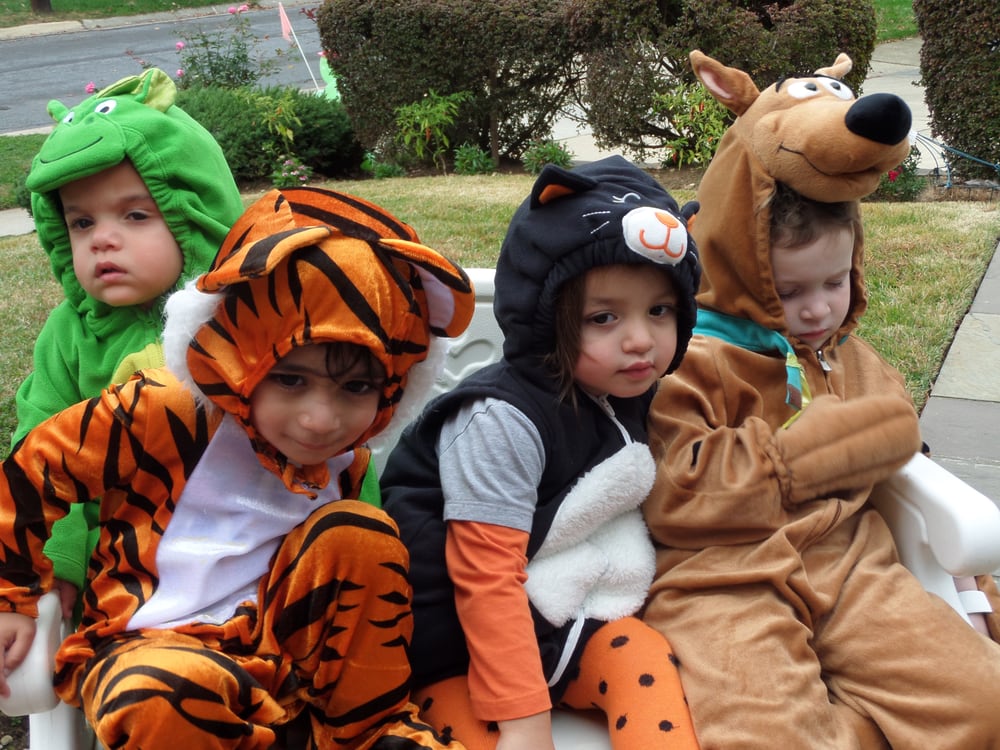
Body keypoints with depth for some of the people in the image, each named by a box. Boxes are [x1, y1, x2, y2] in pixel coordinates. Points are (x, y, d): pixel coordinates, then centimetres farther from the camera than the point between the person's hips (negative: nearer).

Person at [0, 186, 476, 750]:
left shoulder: (345, 460, -2)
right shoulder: (165, 416, -19)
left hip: (281, 646, 5)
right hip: (150, 646, -5)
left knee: (357, 531, -15)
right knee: (161, 695, -40)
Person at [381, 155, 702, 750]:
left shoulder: (630, 394, -1)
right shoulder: (503, 419, -23)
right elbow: (487, 578, -23)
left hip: (577, 613, 6)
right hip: (464, 640, -6)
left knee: (645, 658, -19)